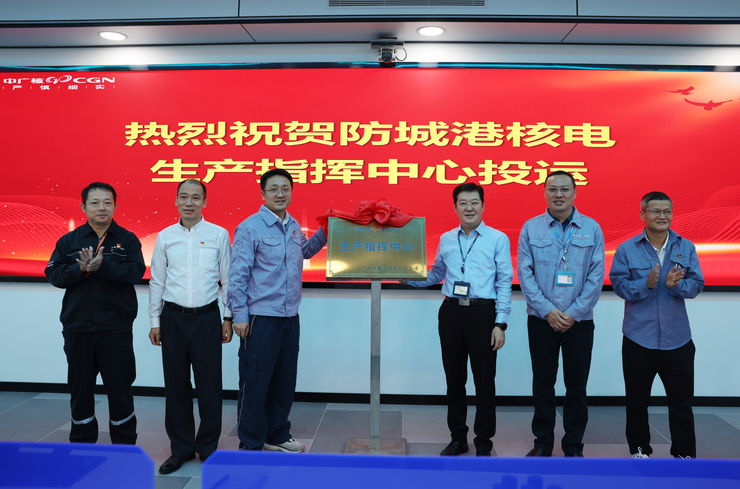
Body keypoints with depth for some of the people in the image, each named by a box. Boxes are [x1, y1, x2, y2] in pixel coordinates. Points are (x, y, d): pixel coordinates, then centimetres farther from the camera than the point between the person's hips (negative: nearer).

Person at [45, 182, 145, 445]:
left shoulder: (128, 240, 2)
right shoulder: (68, 241, 8)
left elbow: (136, 271, -13)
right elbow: (53, 274, -1)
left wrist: (102, 266, -23)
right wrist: (80, 269, -18)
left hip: (116, 328, -2)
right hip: (77, 327, 3)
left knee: (119, 388, 6)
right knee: (80, 387, 14)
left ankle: (125, 445, 21)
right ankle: (81, 445, 31)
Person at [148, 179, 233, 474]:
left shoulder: (219, 235, 2)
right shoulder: (165, 237, 7)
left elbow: (228, 280, 5)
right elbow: (157, 281, 11)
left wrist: (228, 319, 2)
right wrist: (154, 321, 8)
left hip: (206, 317, -2)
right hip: (173, 317, 2)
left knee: (209, 386, 2)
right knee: (176, 386, 9)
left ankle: (208, 448, 19)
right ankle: (181, 449, 23)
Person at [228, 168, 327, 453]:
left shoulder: (294, 226, 10)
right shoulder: (250, 228, -10)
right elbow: (238, 275, -11)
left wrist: (324, 234, 18)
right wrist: (239, 316, -12)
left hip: (290, 317, 7)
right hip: (260, 319, -7)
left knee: (285, 380, 16)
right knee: (255, 383, 2)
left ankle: (277, 435, 32)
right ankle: (250, 445, 18)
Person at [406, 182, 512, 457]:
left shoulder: (498, 239, 0)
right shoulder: (446, 239, 11)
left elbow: (505, 282, -2)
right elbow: (437, 273, 24)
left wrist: (500, 323, -7)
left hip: (483, 313, -3)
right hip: (451, 312, 4)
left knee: (484, 380, 4)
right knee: (454, 379, 12)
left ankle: (484, 443, 20)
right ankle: (458, 438, 27)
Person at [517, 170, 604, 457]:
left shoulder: (592, 229, 3)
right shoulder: (531, 228, 2)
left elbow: (596, 275, -2)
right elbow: (525, 273, -3)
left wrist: (573, 313, -9)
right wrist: (548, 310, -11)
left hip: (579, 321, 0)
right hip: (541, 319, 0)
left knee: (576, 385, 8)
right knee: (542, 383, 9)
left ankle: (574, 446, 23)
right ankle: (543, 442, 23)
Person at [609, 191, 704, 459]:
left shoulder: (686, 248, 4)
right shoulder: (627, 249, -2)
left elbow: (696, 284, -2)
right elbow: (620, 285, -8)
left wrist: (675, 285, -22)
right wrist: (647, 284, -24)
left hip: (677, 339, 1)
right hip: (638, 338, -1)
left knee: (682, 400, 9)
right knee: (637, 399, 12)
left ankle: (685, 453, 25)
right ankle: (639, 449, 29)